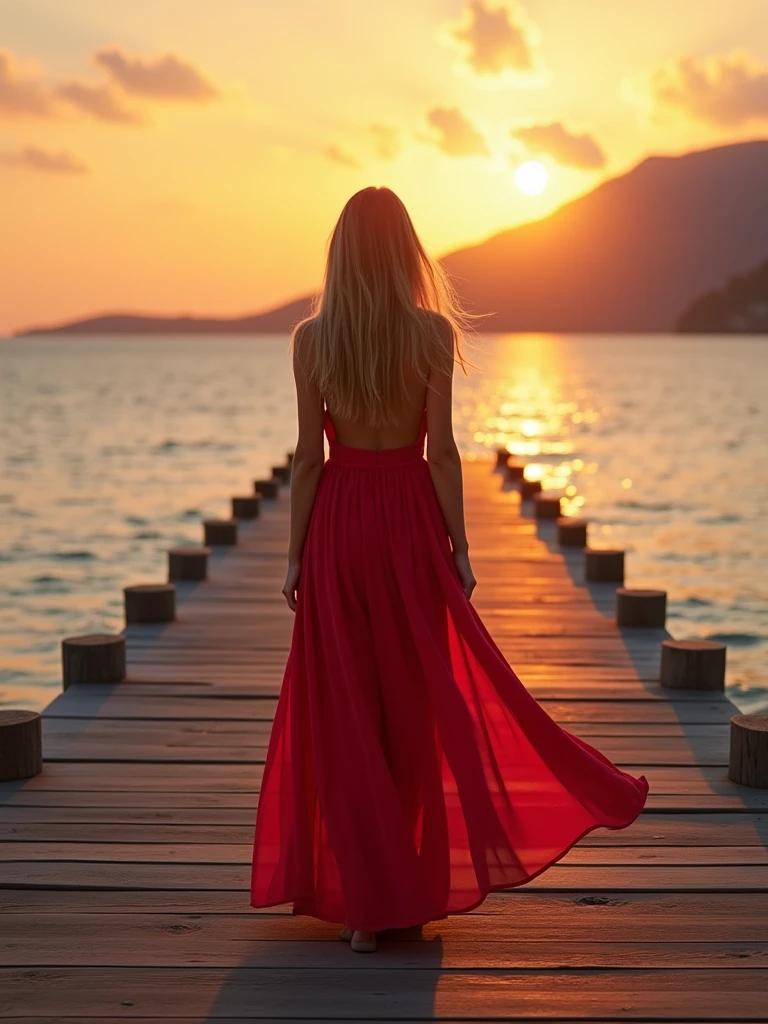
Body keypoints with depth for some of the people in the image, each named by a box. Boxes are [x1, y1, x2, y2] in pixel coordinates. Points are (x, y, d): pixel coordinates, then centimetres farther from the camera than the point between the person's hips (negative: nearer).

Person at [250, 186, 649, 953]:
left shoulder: (311, 337, -5)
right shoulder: (432, 331, -6)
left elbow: (308, 457, -5)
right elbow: (441, 451, -7)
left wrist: (294, 555, 2)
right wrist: (458, 548, 0)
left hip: (338, 524, 0)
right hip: (409, 522, 0)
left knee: (345, 716, 6)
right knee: (414, 707, 14)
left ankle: (365, 899, 9)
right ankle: (412, 888, 26)